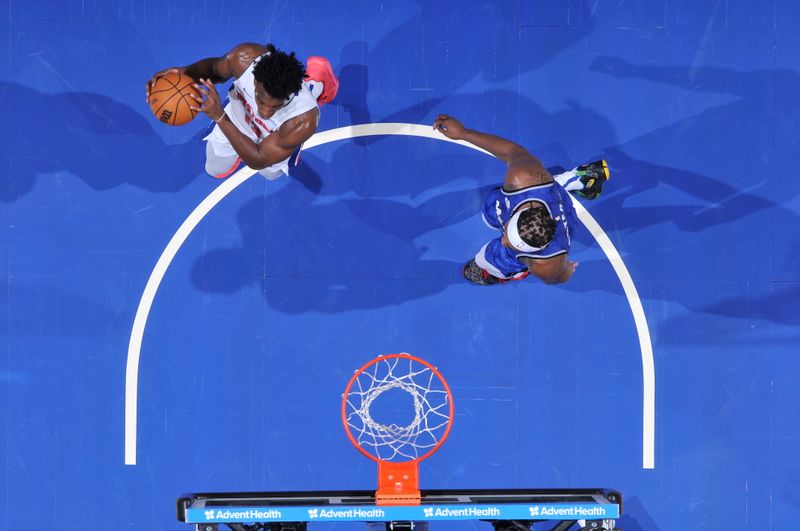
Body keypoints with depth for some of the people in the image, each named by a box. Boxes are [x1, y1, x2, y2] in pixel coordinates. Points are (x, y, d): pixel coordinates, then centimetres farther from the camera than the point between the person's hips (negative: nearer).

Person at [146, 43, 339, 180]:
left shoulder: (304, 121, -49)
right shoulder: (244, 58, -43)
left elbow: (257, 161, -38)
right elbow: (214, 68, -17)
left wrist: (220, 117, -52)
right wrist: (185, 72, -40)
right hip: (239, 115, 2)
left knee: (270, 172, 36)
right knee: (215, 170, 27)